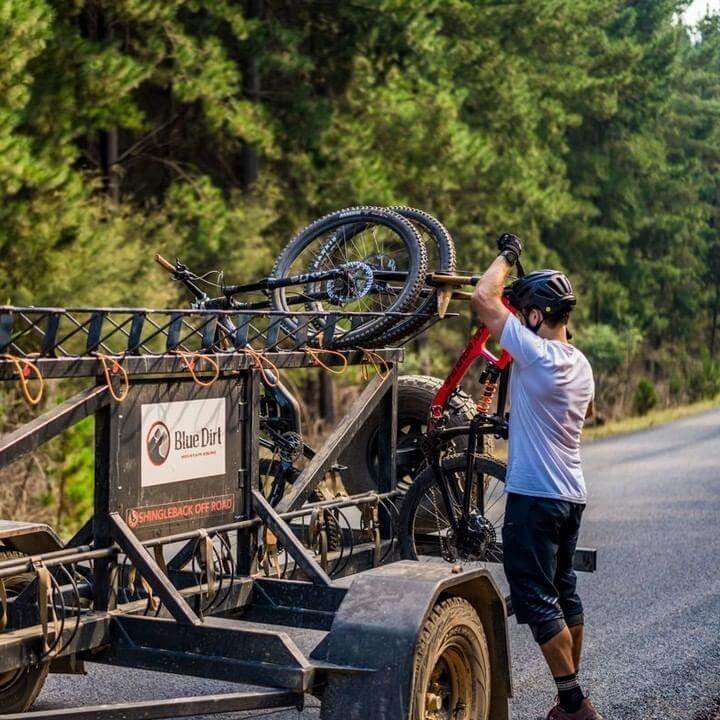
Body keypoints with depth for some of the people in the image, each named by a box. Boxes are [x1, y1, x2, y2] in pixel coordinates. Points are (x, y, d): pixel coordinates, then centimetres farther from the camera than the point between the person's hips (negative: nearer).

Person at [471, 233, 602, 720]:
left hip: (534, 496, -9)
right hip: (572, 494, 9)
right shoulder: (580, 363, 7)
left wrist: (507, 257, -4)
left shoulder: (537, 353, -19)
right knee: (564, 592, 17)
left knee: (536, 600, -3)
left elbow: (483, 299, -20)